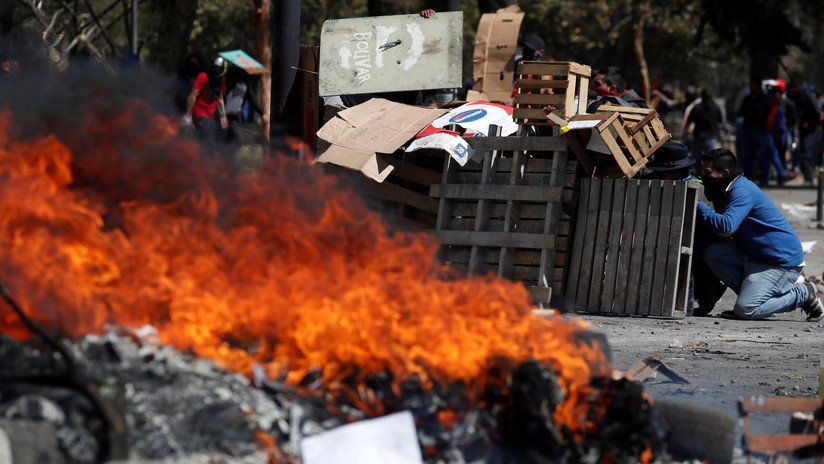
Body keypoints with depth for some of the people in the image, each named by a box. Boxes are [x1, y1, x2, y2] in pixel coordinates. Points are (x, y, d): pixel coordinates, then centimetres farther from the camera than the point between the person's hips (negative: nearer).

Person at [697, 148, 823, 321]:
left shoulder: (741, 191, -18)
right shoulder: (728, 190, 12)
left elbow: (726, 226, -32)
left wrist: (699, 206, -21)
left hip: (783, 261, -9)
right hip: (755, 256, 9)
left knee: (746, 310, -20)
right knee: (712, 253, -7)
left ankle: (803, 294, -1)